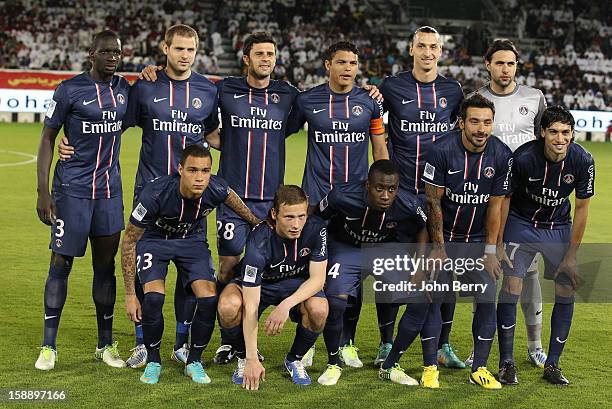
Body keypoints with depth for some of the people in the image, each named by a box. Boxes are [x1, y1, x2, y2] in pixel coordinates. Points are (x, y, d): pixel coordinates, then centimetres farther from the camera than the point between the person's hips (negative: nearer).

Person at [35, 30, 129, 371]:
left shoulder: (123, 88, 7)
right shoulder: (70, 89, -7)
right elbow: (47, 140, -4)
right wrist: (43, 192, -11)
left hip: (109, 189, 5)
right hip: (73, 188, -4)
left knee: (106, 264, 8)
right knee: (61, 262, -3)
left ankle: (106, 344, 18)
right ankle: (49, 346, 7)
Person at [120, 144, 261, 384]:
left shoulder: (216, 190, -27)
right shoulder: (155, 193, -35)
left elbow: (231, 197, 3)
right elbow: (129, 242, -22)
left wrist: (255, 222, 18)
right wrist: (130, 295, -21)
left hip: (192, 240, 3)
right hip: (154, 240, -2)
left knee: (209, 299, -19)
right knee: (154, 297, -27)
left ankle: (194, 361, 5)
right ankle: (153, 361, -2)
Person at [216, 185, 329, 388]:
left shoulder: (316, 229, -25)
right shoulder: (259, 241, -34)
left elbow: (317, 278, -20)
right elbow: (251, 307, -35)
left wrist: (286, 305, -38)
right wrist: (252, 359, -37)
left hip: (298, 285, 2)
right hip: (257, 284, -2)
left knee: (318, 309, -31)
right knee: (228, 306, -34)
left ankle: (294, 360, -1)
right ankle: (243, 359, -3)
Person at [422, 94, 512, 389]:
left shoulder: (502, 155, -9)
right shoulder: (442, 151, -17)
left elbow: (495, 205, -2)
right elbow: (433, 202, -12)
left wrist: (490, 251, -3)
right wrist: (438, 248, -11)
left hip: (478, 240, 3)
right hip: (445, 237, -3)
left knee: (488, 301, -4)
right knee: (442, 302, -4)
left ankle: (479, 368, 8)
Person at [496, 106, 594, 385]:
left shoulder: (583, 161, -19)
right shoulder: (523, 157, -26)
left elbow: (582, 208, -7)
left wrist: (571, 256, -6)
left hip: (559, 227, 3)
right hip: (521, 223, -2)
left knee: (567, 291, -4)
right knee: (511, 286, -14)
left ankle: (552, 364, 10)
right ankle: (506, 363, -2)